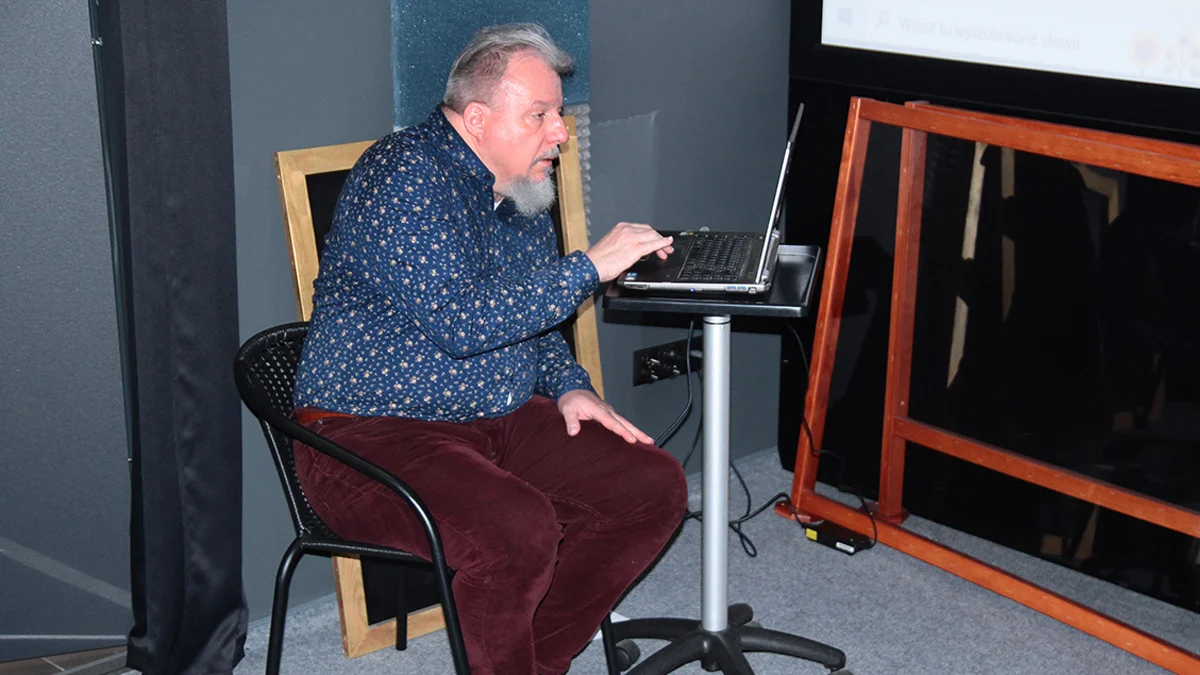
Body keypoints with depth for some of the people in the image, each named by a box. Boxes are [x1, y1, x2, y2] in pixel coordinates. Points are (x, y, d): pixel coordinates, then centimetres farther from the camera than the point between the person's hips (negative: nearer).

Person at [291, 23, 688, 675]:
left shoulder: (523, 192, 13)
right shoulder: (402, 174, -15)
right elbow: (459, 321, -25)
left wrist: (568, 387, 4)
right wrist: (590, 267, -19)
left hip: (500, 422, 9)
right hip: (370, 433, -9)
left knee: (655, 487, -3)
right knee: (518, 529, -33)